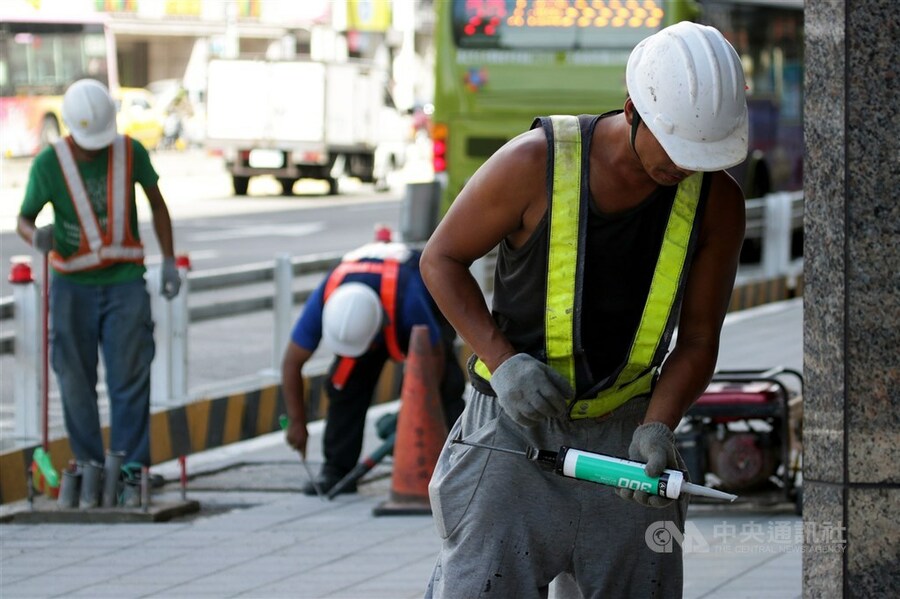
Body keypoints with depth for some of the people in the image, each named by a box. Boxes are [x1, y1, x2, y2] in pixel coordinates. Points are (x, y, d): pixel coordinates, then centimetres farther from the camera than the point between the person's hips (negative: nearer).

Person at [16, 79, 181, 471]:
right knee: (76, 380, 1)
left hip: (124, 281, 0)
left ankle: (131, 468, -5)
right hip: (73, 287, 0)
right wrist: (37, 238, -24)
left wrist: (169, 263, 8)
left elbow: (157, 203, 11)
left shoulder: (131, 153, -5)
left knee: (130, 378, -6)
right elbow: (23, 220, 0)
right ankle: (88, 466, 9)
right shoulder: (48, 164, -10)